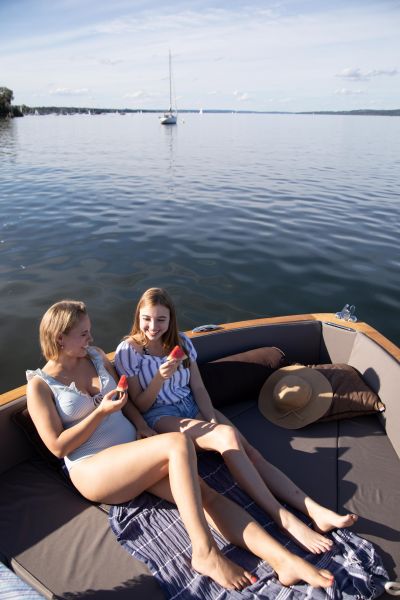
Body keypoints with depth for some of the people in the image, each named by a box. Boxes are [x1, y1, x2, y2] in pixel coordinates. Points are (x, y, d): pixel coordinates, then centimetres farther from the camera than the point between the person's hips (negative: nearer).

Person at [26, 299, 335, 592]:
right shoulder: (40, 385, -6)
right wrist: (101, 411, -16)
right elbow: (58, 446, -9)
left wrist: (144, 428, 0)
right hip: (92, 470, -5)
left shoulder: (96, 355, 9)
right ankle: (205, 552, -24)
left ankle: (284, 559, -24)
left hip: (133, 446, 6)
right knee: (179, 444, -31)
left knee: (202, 492, -18)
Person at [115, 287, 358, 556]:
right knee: (228, 436, -31)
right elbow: (139, 406, -6)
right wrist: (160, 377, -23)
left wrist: (213, 420, -10)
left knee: (248, 450, -19)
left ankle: (314, 509, -26)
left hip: (193, 406, 5)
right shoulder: (128, 351, -6)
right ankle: (284, 519, -32)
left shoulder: (182, 342, 8)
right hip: (161, 417, -5)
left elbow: (198, 388, 7)